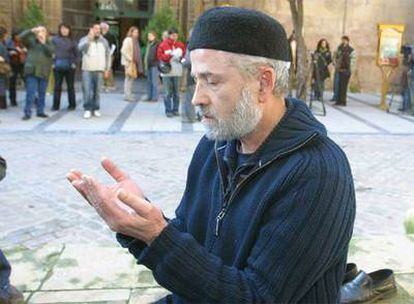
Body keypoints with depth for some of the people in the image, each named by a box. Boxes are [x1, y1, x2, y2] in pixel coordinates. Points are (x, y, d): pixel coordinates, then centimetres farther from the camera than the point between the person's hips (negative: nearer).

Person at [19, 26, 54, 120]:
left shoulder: (49, 43, 13)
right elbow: (22, 37, -8)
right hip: (32, 70, -2)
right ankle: (27, 113, -5)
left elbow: (51, 52, -5)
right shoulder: (31, 41, 9)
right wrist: (32, 31, -18)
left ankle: (40, 111, 18)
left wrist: (43, 43, -15)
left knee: (42, 93, 8)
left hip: (44, 72, 2)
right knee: (30, 92, -8)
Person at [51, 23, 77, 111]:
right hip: (58, 66, 0)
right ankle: (56, 105, 9)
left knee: (70, 86, 7)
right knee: (57, 86, 2)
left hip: (69, 66, 0)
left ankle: (72, 105, 15)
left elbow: (76, 53, 8)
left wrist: (74, 63, -2)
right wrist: (53, 62, -3)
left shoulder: (72, 41, 4)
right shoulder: (55, 39, 4)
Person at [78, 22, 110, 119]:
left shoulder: (104, 41, 11)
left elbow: (107, 55, 14)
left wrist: (107, 69, 9)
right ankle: (88, 109, -2)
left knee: (97, 91, 5)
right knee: (87, 90, -7)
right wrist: (89, 39, -25)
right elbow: (80, 47, -18)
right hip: (87, 69, -2)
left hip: (99, 70, 2)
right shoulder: (84, 39, 3)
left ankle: (95, 109, 14)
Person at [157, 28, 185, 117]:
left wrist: (181, 57, -7)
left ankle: (175, 110, 15)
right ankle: (168, 110, 4)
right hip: (167, 71, -3)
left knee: (176, 92, 6)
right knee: (168, 92, -3)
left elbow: (184, 55, 14)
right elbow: (159, 56, -5)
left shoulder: (181, 45, 8)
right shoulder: (163, 44, -2)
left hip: (177, 72, 3)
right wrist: (170, 55, -16)